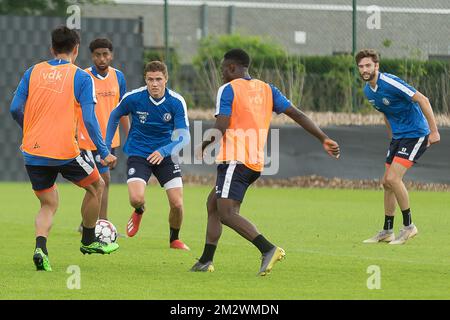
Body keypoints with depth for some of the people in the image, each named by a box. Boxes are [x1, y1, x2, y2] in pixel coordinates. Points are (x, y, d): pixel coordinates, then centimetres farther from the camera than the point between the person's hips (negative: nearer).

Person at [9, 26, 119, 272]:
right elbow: (89, 119, -11)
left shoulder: (33, 72, 8)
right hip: (64, 151, -4)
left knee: (48, 204, 16)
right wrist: (104, 153, -5)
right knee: (96, 186, 22)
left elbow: (15, 109, 5)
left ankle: (40, 247, -11)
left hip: (33, 152, 4)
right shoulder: (81, 77, -3)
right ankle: (88, 241, 30)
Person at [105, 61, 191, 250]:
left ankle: (174, 239, 23)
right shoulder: (133, 98, -15)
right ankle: (139, 212, 18)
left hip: (165, 155, 1)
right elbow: (115, 116, 6)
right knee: (137, 198, -23)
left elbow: (184, 136, -14)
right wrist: (106, 146, 6)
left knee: (177, 203, -8)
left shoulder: (176, 102, -15)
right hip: (138, 154, -1)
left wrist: (164, 151, -31)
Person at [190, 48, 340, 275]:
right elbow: (297, 114, 8)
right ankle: (206, 261, 20)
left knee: (226, 214, -14)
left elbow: (221, 128, -14)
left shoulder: (228, 90, -5)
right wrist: (324, 139, 8)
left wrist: (204, 145, 6)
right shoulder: (267, 90, 15)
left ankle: (268, 249, -30)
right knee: (212, 204, 20)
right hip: (256, 163, 8)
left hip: (235, 160, -8)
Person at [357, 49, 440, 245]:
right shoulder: (368, 90, 5)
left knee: (393, 178, -18)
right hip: (398, 136, 9)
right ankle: (387, 232, 18)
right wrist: (391, 136, 24)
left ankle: (408, 226, -5)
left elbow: (422, 100, -21)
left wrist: (434, 131, -22)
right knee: (387, 182, 8)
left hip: (416, 134, -9)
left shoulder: (390, 83, -22)